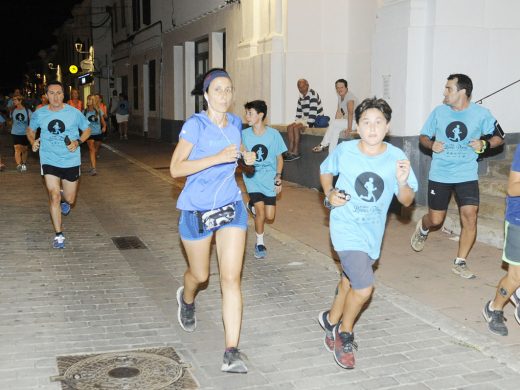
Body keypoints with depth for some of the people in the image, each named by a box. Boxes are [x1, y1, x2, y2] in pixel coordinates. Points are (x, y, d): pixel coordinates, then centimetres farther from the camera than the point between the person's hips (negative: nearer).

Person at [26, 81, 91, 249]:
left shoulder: (74, 113, -7)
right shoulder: (39, 114, -3)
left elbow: (87, 130, 6)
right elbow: (30, 130, 15)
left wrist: (78, 142, -12)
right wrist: (33, 142, -6)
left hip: (71, 161, 0)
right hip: (49, 161, 0)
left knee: (70, 199, 9)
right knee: (54, 197, -10)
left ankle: (64, 200, 50)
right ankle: (58, 235, 3)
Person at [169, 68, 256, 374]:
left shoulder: (235, 123, 3)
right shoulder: (196, 124, -14)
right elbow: (176, 168, -21)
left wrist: (245, 153, 3)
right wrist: (217, 157, -30)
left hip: (231, 206, 3)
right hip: (197, 209, -3)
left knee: (231, 278, -7)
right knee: (200, 275, 15)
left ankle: (232, 352, -5)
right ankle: (187, 300, 54)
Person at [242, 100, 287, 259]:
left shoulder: (273, 134, -10)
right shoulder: (244, 134, -9)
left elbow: (279, 158, 1)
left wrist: (278, 178, -4)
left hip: (269, 180, 1)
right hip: (252, 179, -1)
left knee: (269, 216, 2)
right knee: (261, 212, -15)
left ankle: (252, 205, 36)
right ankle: (259, 243, 8)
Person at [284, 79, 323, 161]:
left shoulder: (313, 94, -15)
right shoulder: (301, 97, 13)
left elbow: (313, 111, -22)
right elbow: (299, 111, 19)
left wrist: (308, 124, -25)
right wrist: (297, 121, 5)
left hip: (315, 119, -9)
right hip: (305, 118, 9)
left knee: (296, 127, -24)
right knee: (290, 127, -8)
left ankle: (295, 153, -21)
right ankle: (290, 151, -15)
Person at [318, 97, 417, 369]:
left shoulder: (396, 157, -10)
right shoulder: (344, 151, -12)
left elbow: (407, 201, -6)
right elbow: (325, 171, 9)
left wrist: (403, 182, -27)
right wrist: (329, 194, -9)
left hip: (373, 232, 4)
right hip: (346, 228, -4)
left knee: (350, 281, 22)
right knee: (364, 288, -16)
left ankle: (332, 321, 50)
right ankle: (345, 334, 12)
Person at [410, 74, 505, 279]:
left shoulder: (481, 114, -5)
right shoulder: (439, 111, -2)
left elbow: (499, 137, 6)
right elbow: (423, 136, 9)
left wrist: (484, 143, -15)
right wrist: (431, 144, -13)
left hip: (467, 175, -1)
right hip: (439, 175, 1)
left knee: (470, 217, -11)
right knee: (436, 219, 8)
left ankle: (460, 262, 5)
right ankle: (422, 229, 46)